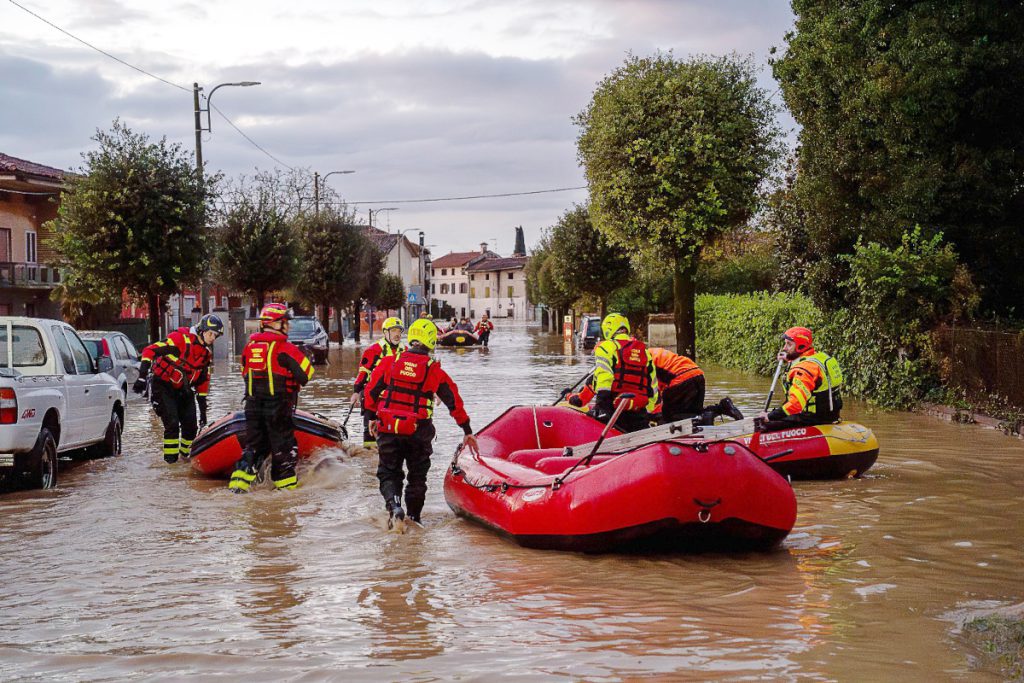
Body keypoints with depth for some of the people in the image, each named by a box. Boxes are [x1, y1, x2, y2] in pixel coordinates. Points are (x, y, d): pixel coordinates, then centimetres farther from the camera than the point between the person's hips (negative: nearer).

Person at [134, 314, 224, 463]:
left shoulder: (207, 352, 4)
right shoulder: (182, 338, -20)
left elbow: (203, 379, 14)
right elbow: (150, 350, -24)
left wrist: (203, 404, 11)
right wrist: (142, 377, -30)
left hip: (184, 388, 7)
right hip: (163, 386, -7)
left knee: (191, 424, 3)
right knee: (172, 423, -15)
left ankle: (186, 452, 24)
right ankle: (170, 457, -4)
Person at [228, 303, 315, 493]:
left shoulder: (249, 347, 8)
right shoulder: (284, 348, -12)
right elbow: (306, 372, -12)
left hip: (253, 404, 5)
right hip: (278, 405, -5)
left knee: (254, 444, 13)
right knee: (283, 444, 7)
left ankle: (240, 479, 1)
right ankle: (285, 483, 13)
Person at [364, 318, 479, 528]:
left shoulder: (388, 362, 0)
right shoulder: (435, 371, -3)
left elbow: (371, 391, 6)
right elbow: (454, 402, 4)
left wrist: (372, 417, 21)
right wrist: (467, 431, 13)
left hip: (388, 429, 1)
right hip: (419, 432, -1)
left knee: (388, 472, 11)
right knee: (417, 476, 17)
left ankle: (393, 505, -14)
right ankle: (413, 517, 20)